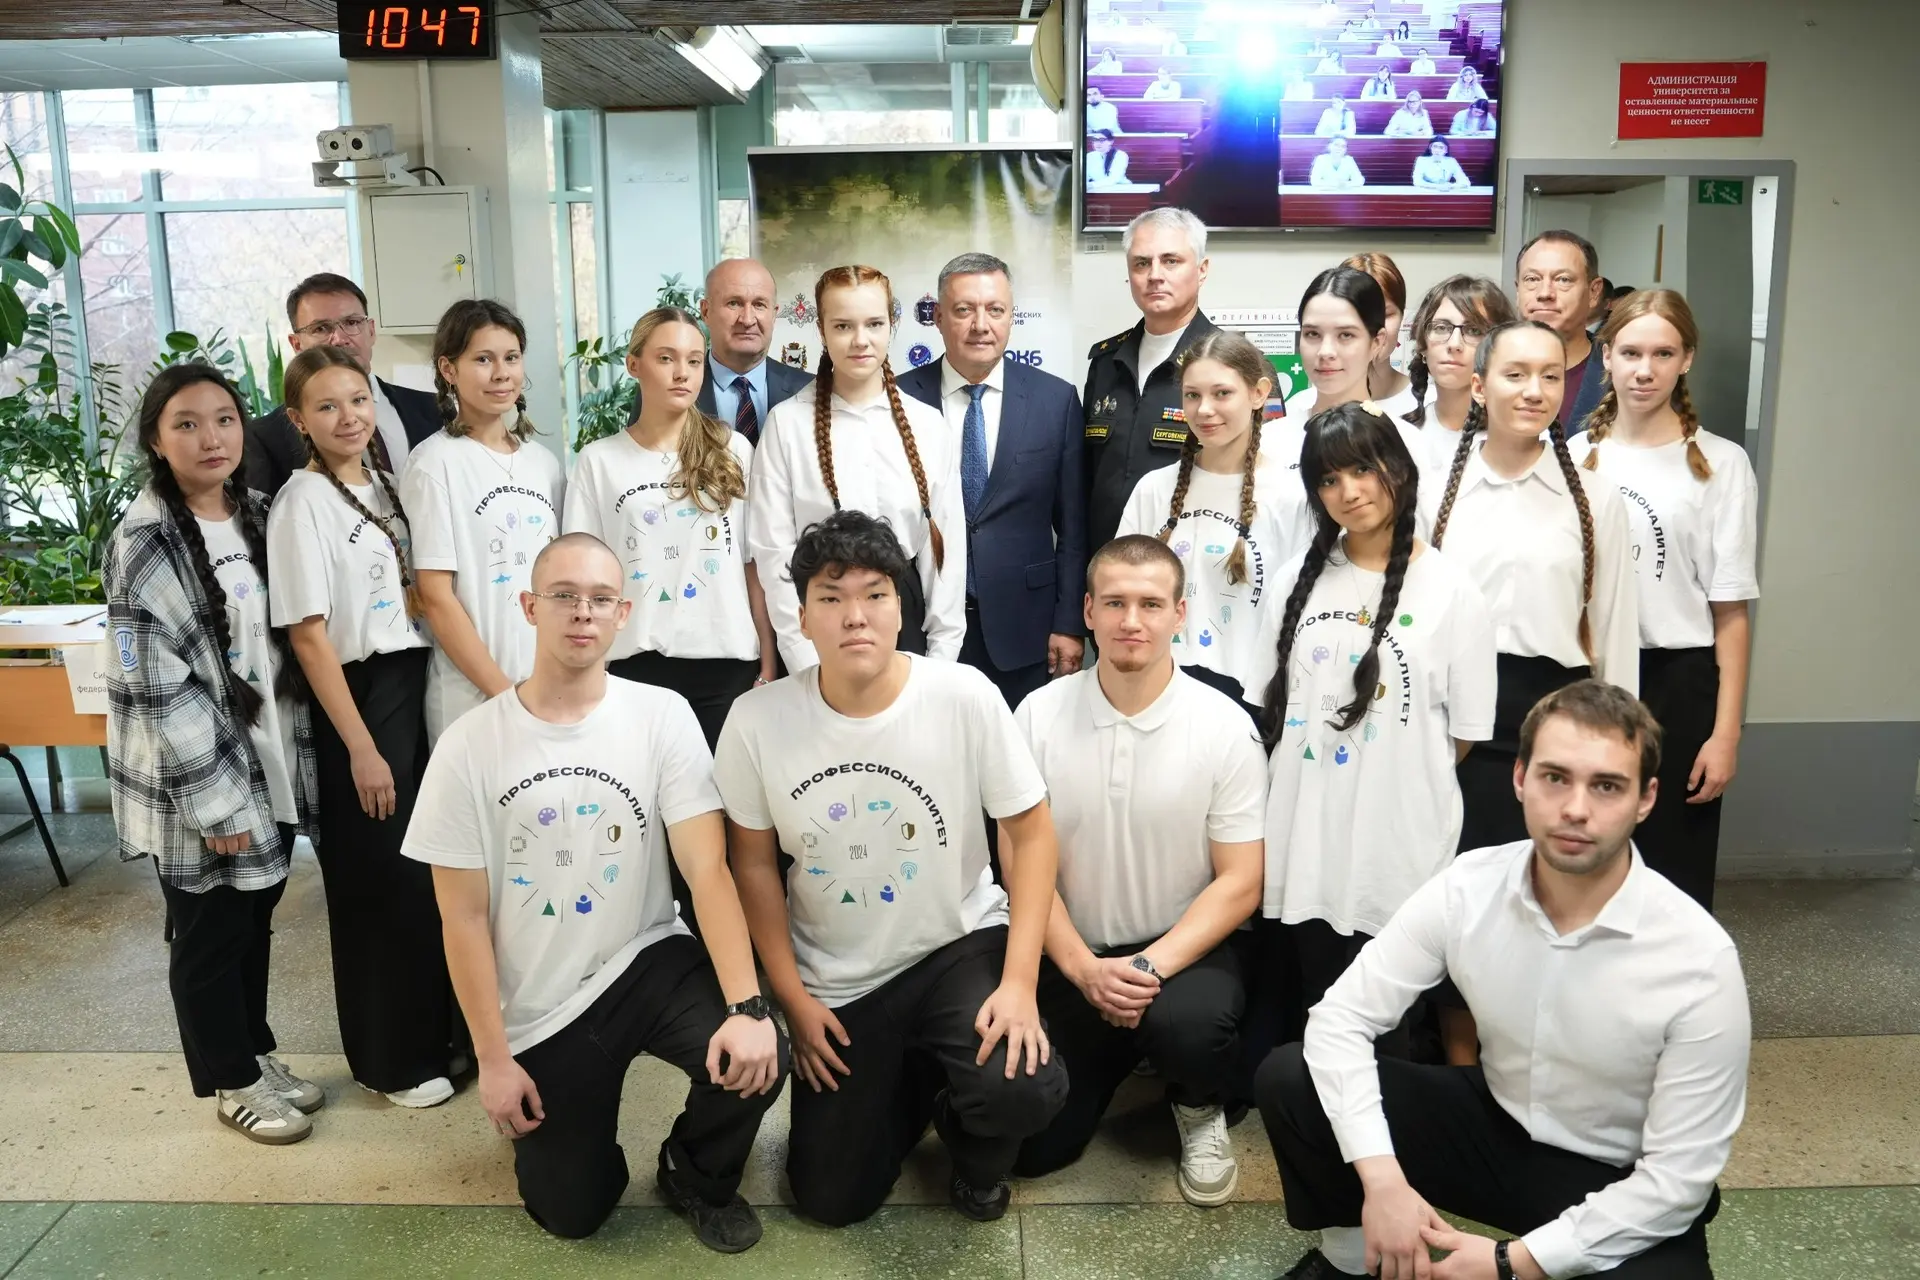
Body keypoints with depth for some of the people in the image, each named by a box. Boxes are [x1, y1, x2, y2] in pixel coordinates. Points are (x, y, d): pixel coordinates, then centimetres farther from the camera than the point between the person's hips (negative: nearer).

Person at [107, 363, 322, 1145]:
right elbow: (156, 689, -18)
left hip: (270, 767, 6)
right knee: (209, 933, 10)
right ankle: (233, 1081, 26)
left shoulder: (258, 518, 7)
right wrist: (216, 801, -19)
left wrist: (292, 763, 11)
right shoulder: (146, 543, -15)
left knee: (255, 922, 18)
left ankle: (256, 1054, 36)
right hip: (195, 783, -6)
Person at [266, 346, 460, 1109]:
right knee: (383, 882, 4)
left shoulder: (384, 486, 10)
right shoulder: (303, 502, -10)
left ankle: (439, 1031, 29)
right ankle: (393, 1059, 20)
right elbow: (310, 638, -13)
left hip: (418, 682, 6)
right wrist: (360, 748, -15)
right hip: (359, 696, -6)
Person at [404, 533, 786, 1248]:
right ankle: (573, 1122, 40)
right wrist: (493, 1057, -7)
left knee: (756, 1060, -27)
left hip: (646, 962, 0)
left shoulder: (663, 716, -11)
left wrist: (747, 1006, -29)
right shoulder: (469, 747, -11)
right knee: (571, 1213, 5)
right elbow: (464, 917, -6)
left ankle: (697, 1177, 7)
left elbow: (707, 868, -17)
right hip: (539, 1007, 1)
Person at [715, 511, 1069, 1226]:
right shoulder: (757, 721, -15)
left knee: (1025, 1090, -28)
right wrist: (792, 997, -3)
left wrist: (1020, 981, -19)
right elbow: (753, 861, -2)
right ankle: (908, 1083, 37)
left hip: (962, 945, -1)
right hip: (836, 980, 2)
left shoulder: (965, 697, -19)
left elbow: (1030, 833, -11)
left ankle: (975, 1154, 11)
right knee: (832, 1201, 6)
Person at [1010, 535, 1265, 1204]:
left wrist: (1151, 966, -21)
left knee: (1185, 1020, -36)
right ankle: (1116, 1057, 29)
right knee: (1031, 1145, -4)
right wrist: (1085, 968, -15)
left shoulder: (1224, 729, -10)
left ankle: (1201, 1106, 3)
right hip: (1071, 957, 2)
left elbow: (1239, 884, -9)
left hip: (1186, 950, -2)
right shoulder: (1040, 715, -7)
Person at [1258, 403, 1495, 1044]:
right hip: (1302, 838, 4)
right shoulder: (1298, 579, 7)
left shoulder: (1451, 590, -5)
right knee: (1306, 1011, 14)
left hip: (1399, 842, -3)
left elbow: (1466, 733, -1)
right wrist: (1297, 787, 8)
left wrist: (1406, 779, 2)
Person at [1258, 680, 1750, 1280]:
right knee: (1288, 1079, -13)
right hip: (1496, 1123, 3)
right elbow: (1340, 1018, -13)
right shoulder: (1466, 889, -17)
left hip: (1623, 1188, -2)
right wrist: (1382, 1181, -26)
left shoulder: (1701, 961, -24)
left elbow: (1679, 1176, -19)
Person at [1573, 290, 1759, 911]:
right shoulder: (1574, 456, 5)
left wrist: (1726, 732, -8)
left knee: (1673, 875, 4)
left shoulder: (1721, 463, -3)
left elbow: (1731, 612, -4)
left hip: (1677, 685, -2)